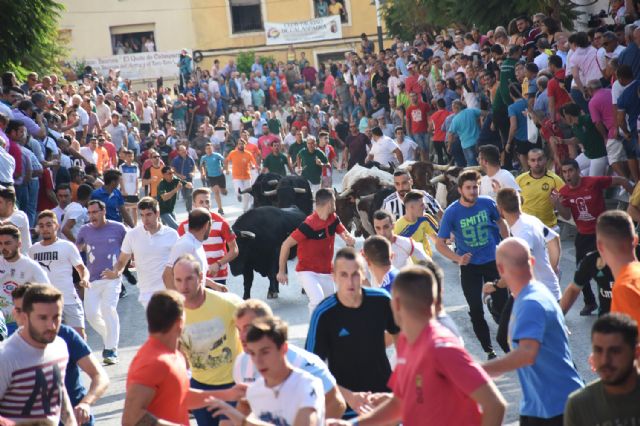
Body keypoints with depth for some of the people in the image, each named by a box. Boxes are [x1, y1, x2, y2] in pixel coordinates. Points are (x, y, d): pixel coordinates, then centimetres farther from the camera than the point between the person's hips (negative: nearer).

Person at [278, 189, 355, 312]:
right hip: (307, 272, -7)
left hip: (326, 273, 7)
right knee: (318, 299, -29)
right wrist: (281, 271, -12)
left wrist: (349, 239, -21)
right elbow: (286, 244, -17)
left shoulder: (333, 219, -1)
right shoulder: (309, 225, -22)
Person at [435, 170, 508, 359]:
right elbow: (439, 244, -11)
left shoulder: (487, 203, -10)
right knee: (476, 311, 2)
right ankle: (489, 351, 16)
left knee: (501, 304, 4)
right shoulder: (451, 213, -15)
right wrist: (458, 258, -25)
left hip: (493, 261, 1)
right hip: (469, 266, -1)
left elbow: (500, 223, 10)